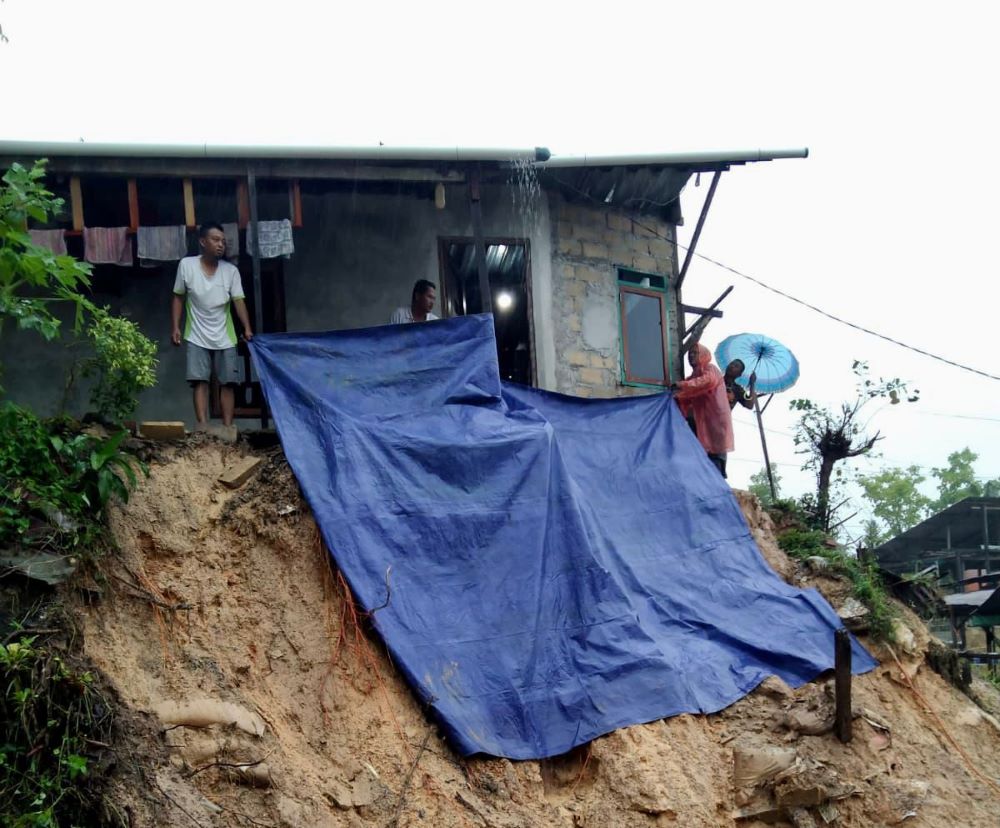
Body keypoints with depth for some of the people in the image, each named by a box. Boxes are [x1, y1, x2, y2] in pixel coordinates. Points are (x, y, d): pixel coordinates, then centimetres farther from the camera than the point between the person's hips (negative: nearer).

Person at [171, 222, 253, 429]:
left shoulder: (231, 270, -3)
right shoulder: (186, 265, -4)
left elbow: (238, 301, -9)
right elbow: (178, 297, 3)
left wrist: (247, 328, -23)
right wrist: (176, 327, -3)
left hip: (225, 337, 1)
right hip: (197, 337, -1)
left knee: (228, 381, 0)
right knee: (199, 380, -9)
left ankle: (228, 427, 4)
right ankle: (202, 425, -12)